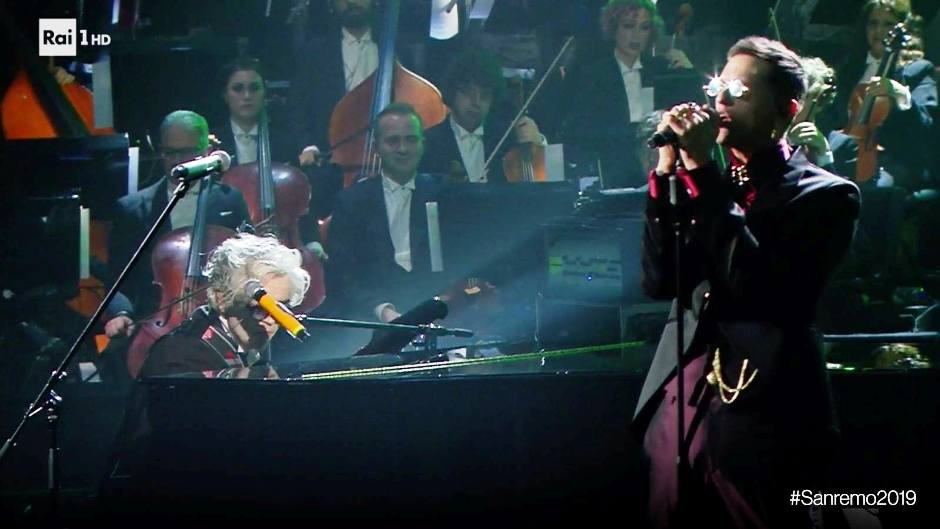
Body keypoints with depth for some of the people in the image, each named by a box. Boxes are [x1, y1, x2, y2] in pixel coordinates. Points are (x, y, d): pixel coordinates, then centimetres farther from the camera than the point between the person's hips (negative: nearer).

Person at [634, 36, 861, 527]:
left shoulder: (824, 195, -3)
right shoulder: (703, 183, 14)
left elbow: (755, 283, -17)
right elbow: (658, 281, 5)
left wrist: (701, 171, -15)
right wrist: (667, 172, -3)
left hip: (761, 415, -5)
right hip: (679, 404, 5)